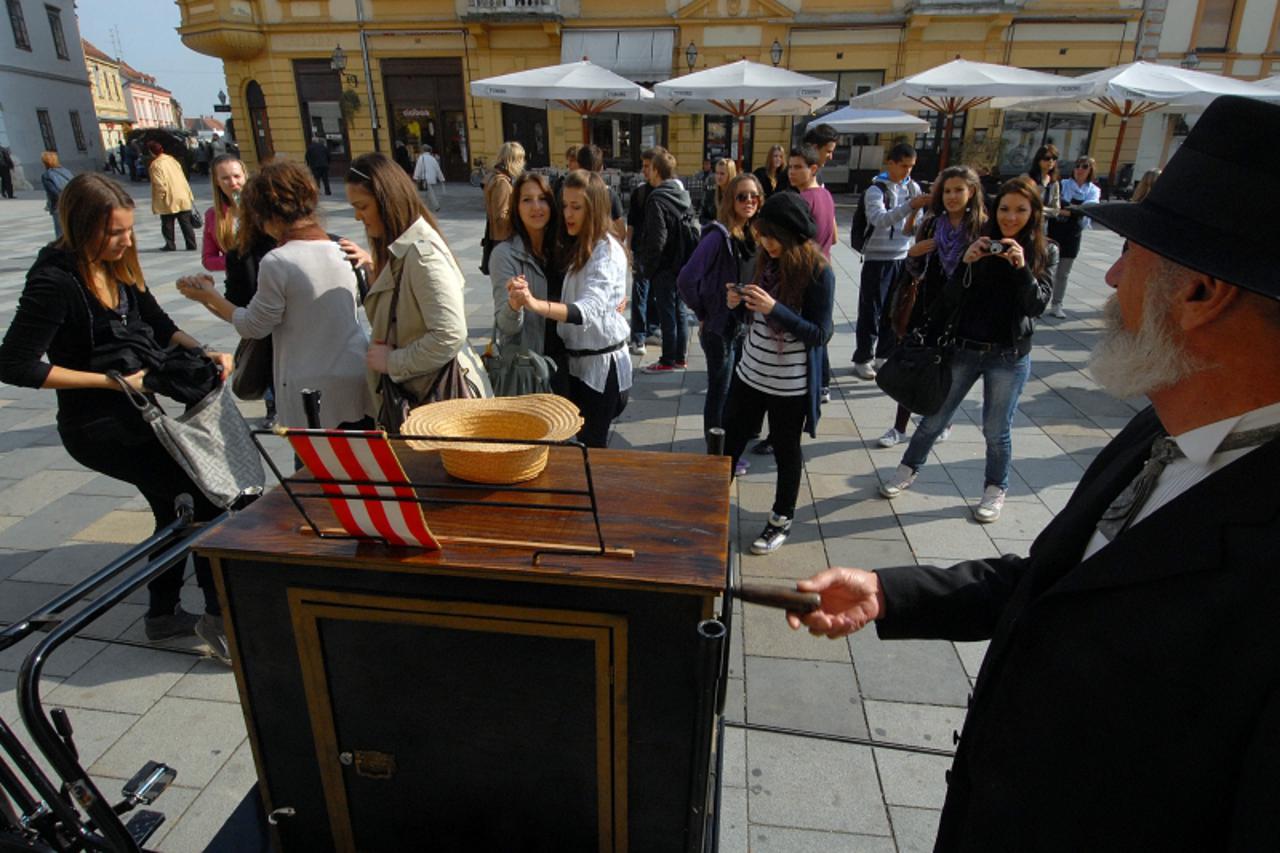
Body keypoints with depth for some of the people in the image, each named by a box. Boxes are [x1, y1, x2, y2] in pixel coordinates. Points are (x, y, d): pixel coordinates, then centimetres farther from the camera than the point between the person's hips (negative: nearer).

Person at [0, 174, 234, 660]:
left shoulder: (117, 266, 3)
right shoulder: (55, 282, -19)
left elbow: (160, 327, 11)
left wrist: (204, 353, -7)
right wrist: (114, 380, -22)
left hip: (138, 413, 8)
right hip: (100, 427, -8)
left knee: (175, 507, 16)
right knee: (210, 497, -13)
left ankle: (163, 615, 34)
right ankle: (219, 618, 1)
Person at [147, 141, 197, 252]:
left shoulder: (155, 165, -12)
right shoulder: (172, 160, 8)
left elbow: (160, 184, -17)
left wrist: (160, 198, -5)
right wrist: (189, 195, 14)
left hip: (169, 201, -5)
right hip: (183, 198, 5)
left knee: (167, 224, 9)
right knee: (186, 223, 7)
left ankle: (170, 245, 12)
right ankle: (191, 245, 5)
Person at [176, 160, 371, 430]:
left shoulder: (276, 263, -13)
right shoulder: (343, 249, 3)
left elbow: (254, 327, -2)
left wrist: (209, 296, 10)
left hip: (312, 391, -5)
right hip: (358, 382, 5)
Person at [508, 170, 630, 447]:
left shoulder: (607, 251, -16)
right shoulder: (575, 247, 11)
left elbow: (589, 309, -31)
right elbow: (569, 304, 7)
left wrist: (536, 304, -46)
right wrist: (519, 302, -10)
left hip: (601, 364, -8)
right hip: (576, 361, 8)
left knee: (592, 445, 3)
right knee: (582, 443, 16)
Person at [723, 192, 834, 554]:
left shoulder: (818, 272, -17)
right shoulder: (768, 260, 1)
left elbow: (820, 334, -18)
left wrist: (774, 308, -29)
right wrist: (738, 304, -11)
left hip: (790, 385, -6)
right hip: (749, 374, 6)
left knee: (786, 452, 12)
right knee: (731, 443, 16)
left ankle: (782, 520, 31)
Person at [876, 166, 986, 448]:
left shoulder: (982, 229, -9)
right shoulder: (931, 224, 2)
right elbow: (916, 271, 7)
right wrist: (912, 255, -12)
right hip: (925, 307, 3)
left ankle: (943, 423, 33)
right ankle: (900, 427, 15)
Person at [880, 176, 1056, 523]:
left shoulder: (1045, 252, -1)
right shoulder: (980, 243, -1)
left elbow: (1038, 305, -11)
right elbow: (949, 300, -7)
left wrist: (1022, 267, -24)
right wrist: (966, 262, -22)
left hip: (1009, 356, -1)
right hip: (964, 348, 1)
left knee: (997, 429, 10)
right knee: (934, 418, 11)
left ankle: (995, 490, 30)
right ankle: (908, 470, 31)